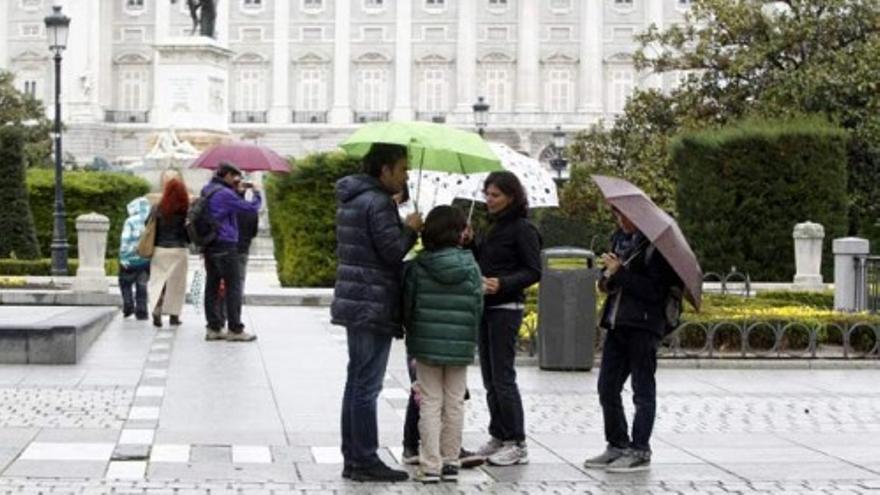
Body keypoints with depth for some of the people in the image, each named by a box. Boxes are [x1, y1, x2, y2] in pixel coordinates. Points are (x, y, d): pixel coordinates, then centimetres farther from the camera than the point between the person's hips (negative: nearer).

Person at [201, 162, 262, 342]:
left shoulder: (207, 190, 11)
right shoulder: (224, 194, -15)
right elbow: (252, 207, -13)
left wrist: (236, 188, 14)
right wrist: (256, 193, 6)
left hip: (209, 247, 9)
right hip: (225, 246, -9)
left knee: (212, 286, 9)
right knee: (233, 287, -3)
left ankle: (213, 328, 11)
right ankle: (235, 329, -2)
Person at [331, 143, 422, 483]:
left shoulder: (350, 199, 16)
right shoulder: (377, 203, -16)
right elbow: (393, 250, -20)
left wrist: (405, 228, 15)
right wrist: (410, 228, -3)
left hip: (355, 303, 10)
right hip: (373, 306, -10)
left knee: (356, 383, 14)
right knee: (366, 386, -5)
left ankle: (352, 460, 19)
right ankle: (365, 462, 0)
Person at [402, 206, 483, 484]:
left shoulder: (417, 267, -7)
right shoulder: (470, 267, -5)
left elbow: (407, 306, -1)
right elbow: (478, 306, 0)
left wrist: (412, 335, 16)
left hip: (426, 344, -1)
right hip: (460, 346, 1)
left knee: (430, 404, 4)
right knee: (455, 404, 11)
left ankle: (430, 466, 1)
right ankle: (451, 463, 14)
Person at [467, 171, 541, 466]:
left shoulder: (522, 229, -10)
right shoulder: (494, 227, 15)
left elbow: (534, 272, -13)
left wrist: (503, 284, -25)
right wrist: (470, 244, 3)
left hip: (506, 308, -9)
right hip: (486, 307, 9)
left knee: (503, 376, -8)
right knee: (489, 377, 11)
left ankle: (517, 444, -2)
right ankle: (498, 437, 18)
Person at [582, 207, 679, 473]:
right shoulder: (619, 238, 12)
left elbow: (654, 290, -18)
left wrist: (619, 273, -17)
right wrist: (607, 279, 0)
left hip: (643, 325, -8)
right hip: (616, 324, 8)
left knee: (643, 389, 0)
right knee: (607, 387, 10)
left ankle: (640, 451, 6)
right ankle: (617, 445, 20)